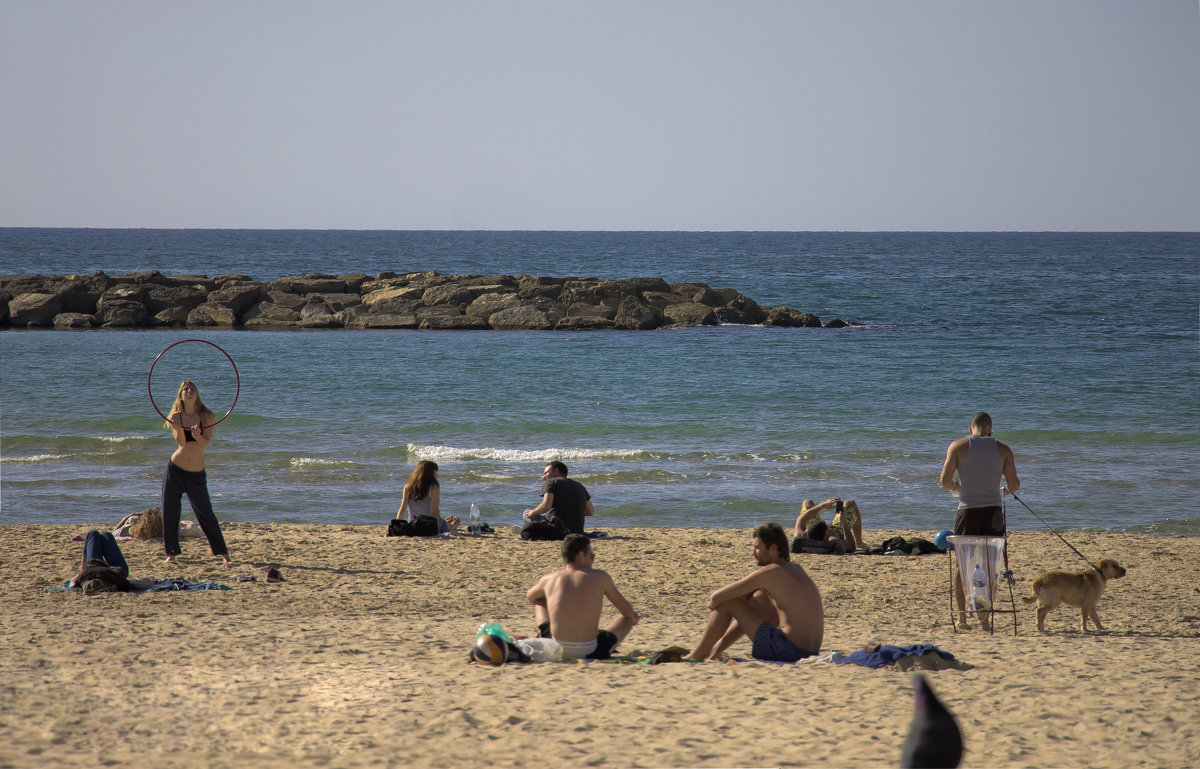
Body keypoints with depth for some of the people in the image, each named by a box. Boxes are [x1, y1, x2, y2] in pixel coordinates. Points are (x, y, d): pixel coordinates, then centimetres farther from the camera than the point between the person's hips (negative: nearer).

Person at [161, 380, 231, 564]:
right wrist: (178, 429, -35)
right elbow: (180, 441, -14)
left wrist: (198, 435, -33)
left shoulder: (207, 416, 0)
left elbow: (205, 443, -11)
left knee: (206, 514, 1)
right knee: (169, 513, 0)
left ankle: (223, 553, 8)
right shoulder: (176, 417, 1)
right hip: (175, 470, 1)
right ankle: (171, 553, 12)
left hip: (197, 474, -1)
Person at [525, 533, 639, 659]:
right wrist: (633, 616, 36)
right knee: (628, 618, 21)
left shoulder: (548, 579, 6)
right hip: (589, 652, -3)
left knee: (539, 601, 29)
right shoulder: (600, 577, 0)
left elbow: (530, 597, 32)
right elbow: (627, 611, 11)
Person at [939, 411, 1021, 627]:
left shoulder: (958, 446, 3)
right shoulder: (1003, 449, 6)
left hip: (968, 510, -1)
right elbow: (1014, 483, 3)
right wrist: (1007, 489, 26)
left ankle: (962, 615, 3)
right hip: (993, 511, 1)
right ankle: (985, 614, 3)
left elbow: (945, 480, -4)